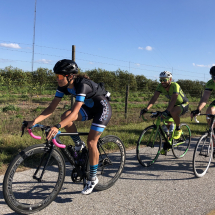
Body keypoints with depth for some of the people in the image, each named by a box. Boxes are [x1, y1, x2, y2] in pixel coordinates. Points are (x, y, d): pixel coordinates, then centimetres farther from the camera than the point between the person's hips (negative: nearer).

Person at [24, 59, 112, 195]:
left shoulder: (82, 85, -34)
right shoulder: (63, 86, -11)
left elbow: (74, 112, -42)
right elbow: (51, 108, -13)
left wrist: (57, 127, -54)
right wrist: (34, 121, -24)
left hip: (103, 108, -7)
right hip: (90, 107, 7)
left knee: (91, 142, -13)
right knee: (65, 116, -18)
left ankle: (93, 178, 5)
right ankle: (79, 145, 6)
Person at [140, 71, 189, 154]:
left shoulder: (175, 86, -30)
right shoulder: (161, 86, -14)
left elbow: (173, 99, -44)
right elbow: (154, 97, -24)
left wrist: (166, 111, -58)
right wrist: (146, 108, -38)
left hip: (183, 104, -6)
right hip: (173, 105, 6)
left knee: (173, 112, -39)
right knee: (166, 124, -3)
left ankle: (178, 129, -12)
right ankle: (167, 145, 14)